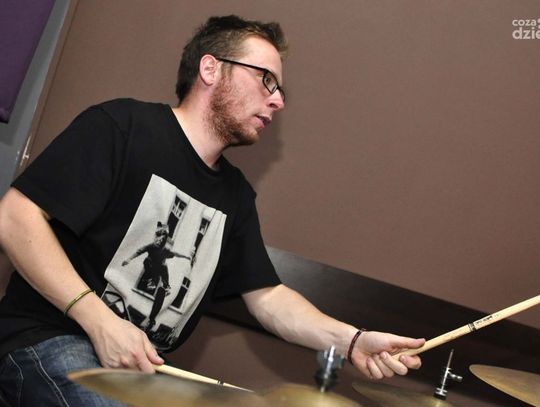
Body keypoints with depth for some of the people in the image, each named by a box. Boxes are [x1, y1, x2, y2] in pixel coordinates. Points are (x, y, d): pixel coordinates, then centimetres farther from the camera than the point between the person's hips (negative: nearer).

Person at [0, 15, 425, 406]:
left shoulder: (235, 194, 12)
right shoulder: (122, 126, -10)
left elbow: (267, 295, 11)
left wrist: (352, 341, -6)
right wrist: (99, 320, -23)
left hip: (146, 364, 7)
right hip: (49, 339, -7)